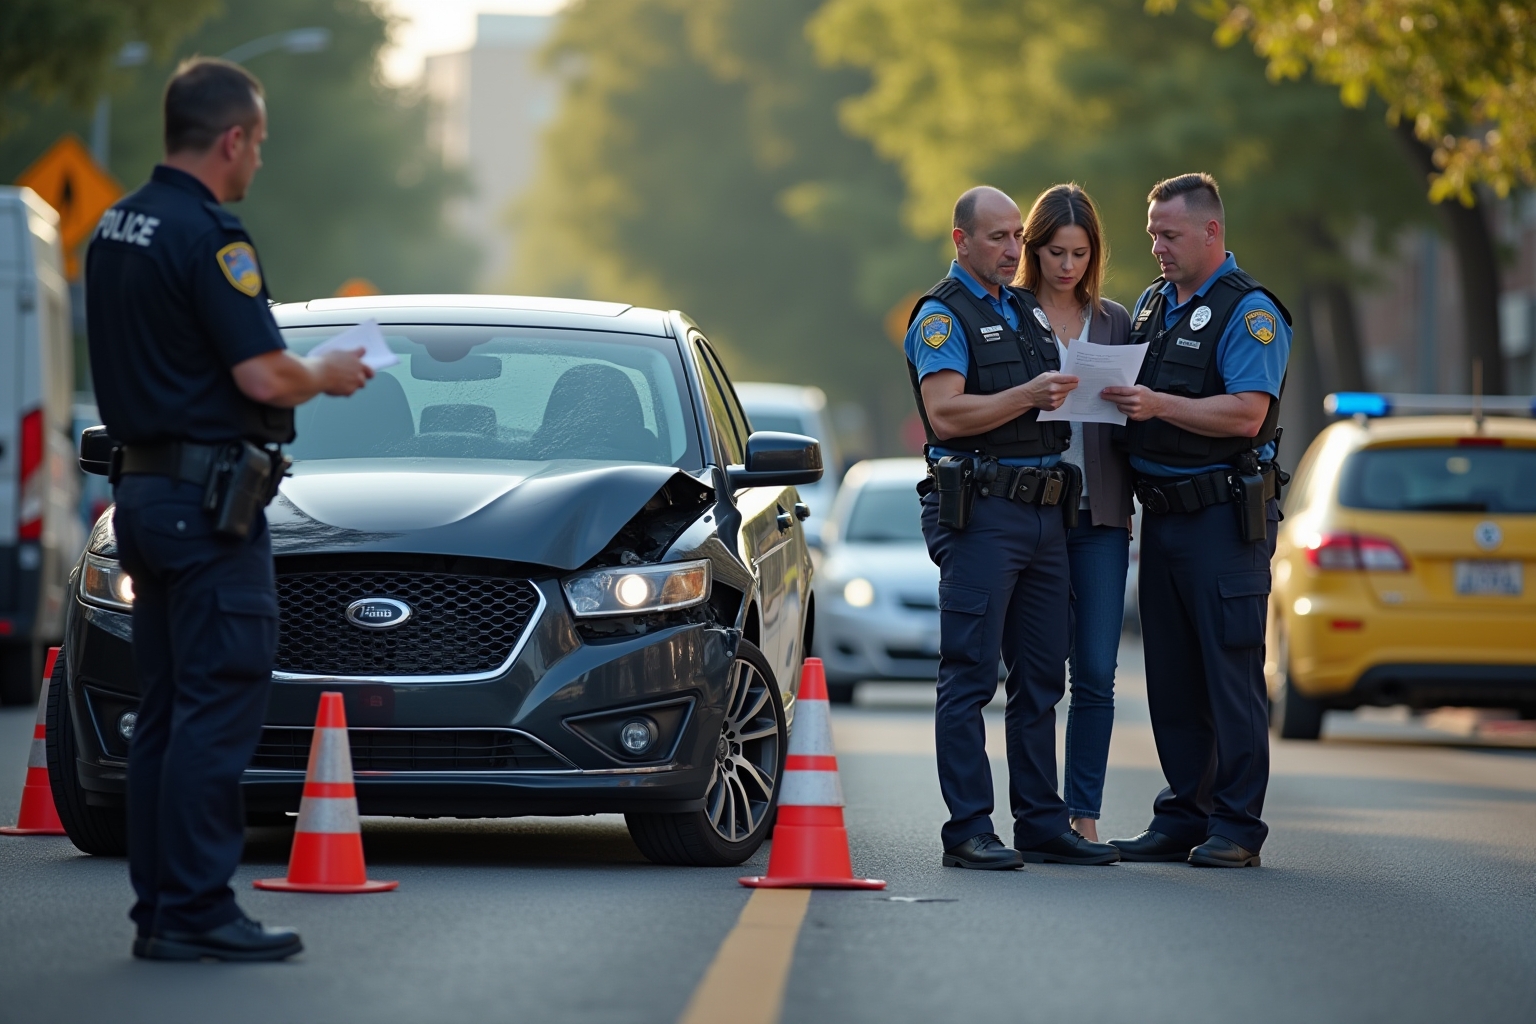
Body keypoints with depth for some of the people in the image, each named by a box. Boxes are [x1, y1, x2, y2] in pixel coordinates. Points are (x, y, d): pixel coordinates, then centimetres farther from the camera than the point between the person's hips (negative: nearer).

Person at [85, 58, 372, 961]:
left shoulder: (117, 228, 13)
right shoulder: (207, 236, -17)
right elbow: (263, 377, -22)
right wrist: (328, 375, -2)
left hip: (145, 488, 10)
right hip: (208, 502, -10)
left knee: (167, 710, 12)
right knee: (220, 707, -7)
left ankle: (161, 906, 14)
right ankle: (197, 911, -7)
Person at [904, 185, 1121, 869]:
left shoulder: (1030, 311, 20)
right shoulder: (942, 316, -4)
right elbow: (945, 414, -16)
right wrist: (1029, 395, -24)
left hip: (1043, 511, 8)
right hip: (980, 511, -8)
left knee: (1040, 677, 8)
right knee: (970, 676, -7)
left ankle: (1042, 824, 13)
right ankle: (969, 831, -6)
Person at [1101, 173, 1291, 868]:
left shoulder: (1250, 311, -8)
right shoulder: (1152, 304, 17)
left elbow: (1246, 414, -18)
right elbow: (1134, 394, 24)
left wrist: (1159, 406, -24)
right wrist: (1108, 397, 1)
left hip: (1224, 517, -8)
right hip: (1161, 515, 8)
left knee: (1231, 672, -6)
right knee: (1170, 675, 9)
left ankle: (1236, 827, -3)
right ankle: (1182, 817, 15)